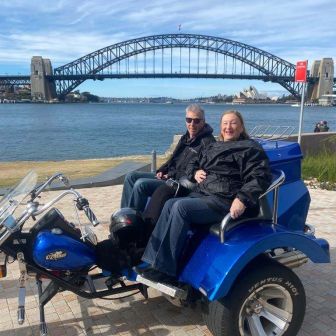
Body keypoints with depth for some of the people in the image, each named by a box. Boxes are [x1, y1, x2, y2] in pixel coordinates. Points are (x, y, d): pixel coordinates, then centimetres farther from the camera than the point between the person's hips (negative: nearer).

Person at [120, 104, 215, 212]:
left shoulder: (207, 142, -12)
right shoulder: (185, 138, 17)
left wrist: (172, 175, -18)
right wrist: (162, 171, 5)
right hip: (169, 176, 9)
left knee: (141, 184, -25)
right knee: (131, 176, 1)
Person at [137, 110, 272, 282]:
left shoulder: (250, 149, 3)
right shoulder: (213, 147, 25)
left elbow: (260, 177, -11)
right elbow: (192, 164, 34)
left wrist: (243, 200, -26)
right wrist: (195, 172, 9)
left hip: (225, 201, -7)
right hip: (201, 194, 7)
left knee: (180, 207, -28)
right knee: (170, 204, -20)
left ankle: (164, 268, -24)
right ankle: (153, 260, -22)